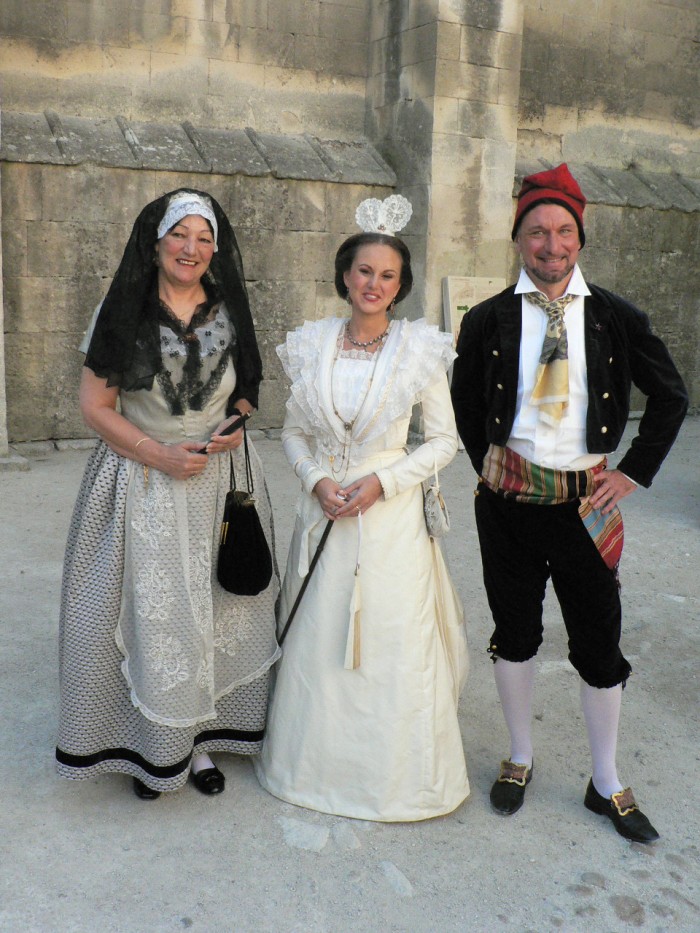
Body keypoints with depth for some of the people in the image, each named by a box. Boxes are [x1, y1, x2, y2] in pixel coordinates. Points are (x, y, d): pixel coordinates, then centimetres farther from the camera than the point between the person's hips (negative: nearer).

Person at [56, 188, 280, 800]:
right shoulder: (122, 313, -3)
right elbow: (96, 406, -4)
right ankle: (149, 747, 21)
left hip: (219, 481, 3)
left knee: (214, 609, 6)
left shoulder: (229, 314, 7)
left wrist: (235, 428, -4)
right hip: (141, 484, -2)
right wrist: (160, 455, -15)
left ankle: (200, 738, 23)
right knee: (148, 612, 2)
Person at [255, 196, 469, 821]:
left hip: (393, 516, -2)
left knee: (393, 644, 2)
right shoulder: (313, 344, 3)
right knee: (318, 642, 10)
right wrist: (317, 480, -9)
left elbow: (445, 440, -2)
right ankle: (318, 761, 30)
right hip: (324, 511, 3)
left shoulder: (419, 348, -5)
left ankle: (397, 775, 22)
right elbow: (294, 430, 9)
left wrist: (382, 481, -13)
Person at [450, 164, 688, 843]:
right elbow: (465, 405, 11)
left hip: (586, 499, 0)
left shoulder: (615, 318, -1)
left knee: (599, 643, 8)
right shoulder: (488, 321, -1)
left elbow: (671, 396, 8)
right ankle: (519, 760, 34)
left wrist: (634, 472, 2)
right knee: (514, 633, 13)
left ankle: (606, 785, 27)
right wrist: (492, 468, 5)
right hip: (509, 499, 0)